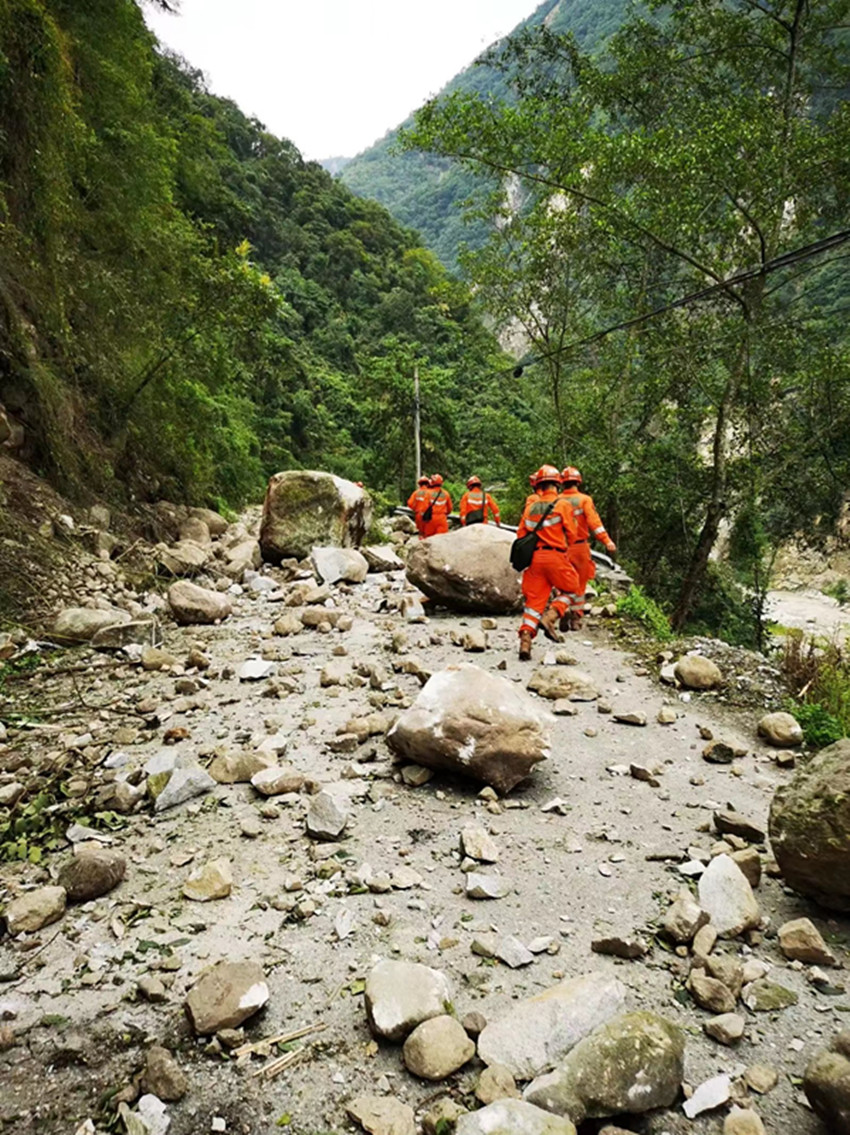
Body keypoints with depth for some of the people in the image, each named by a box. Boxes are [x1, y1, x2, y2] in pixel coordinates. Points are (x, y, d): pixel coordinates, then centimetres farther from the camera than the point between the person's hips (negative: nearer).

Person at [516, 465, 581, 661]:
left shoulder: (530, 506, 6)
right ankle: (550, 617, -8)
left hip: (534, 557, 4)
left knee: (534, 599, 7)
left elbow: (521, 533, 6)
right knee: (570, 591, 15)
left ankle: (525, 639, -4)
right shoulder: (562, 505, -3)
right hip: (556, 557, -3)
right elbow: (571, 534, -2)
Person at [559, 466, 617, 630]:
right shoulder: (584, 500, -4)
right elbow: (594, 522, -15)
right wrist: (607, 542, -18)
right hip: (580, 546, -1)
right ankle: (576, 618, 16)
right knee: (580, 584, 12)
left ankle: (564, 617, 3)